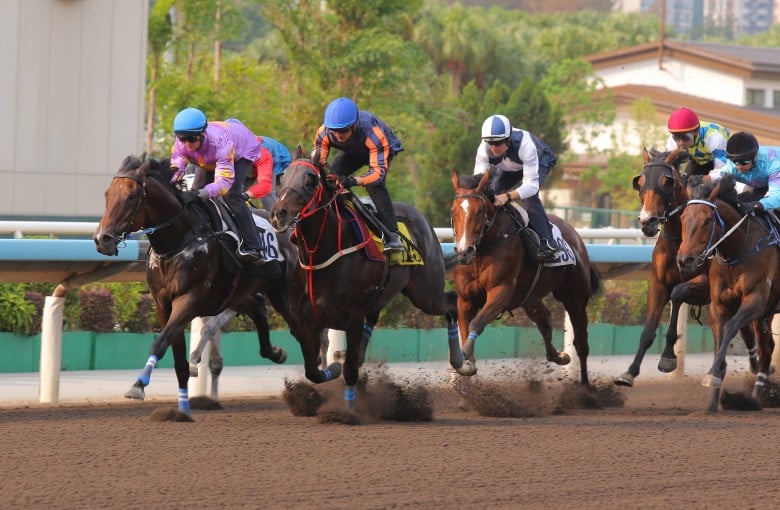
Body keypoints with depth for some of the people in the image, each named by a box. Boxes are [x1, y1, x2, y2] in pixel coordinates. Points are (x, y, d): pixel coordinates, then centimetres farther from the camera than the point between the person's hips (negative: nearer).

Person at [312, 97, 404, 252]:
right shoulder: (324, 133, -33)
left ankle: (392, 235, -31)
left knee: (374, 185, -30)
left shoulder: (372, 133, -46)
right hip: (353, 152, 5)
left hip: (383, 150, -5)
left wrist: (354, 181, -69)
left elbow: (379, 171, -50)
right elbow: (317, 161, -26)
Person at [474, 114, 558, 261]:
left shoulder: (525, 145, -45)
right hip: (508, 169, 4)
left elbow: (532, 184, -48)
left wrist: (507, 197, -64)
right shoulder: (484, 149, -33)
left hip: (539, 162, -4)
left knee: (529, 197, -31)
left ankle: (546, 242, -31)